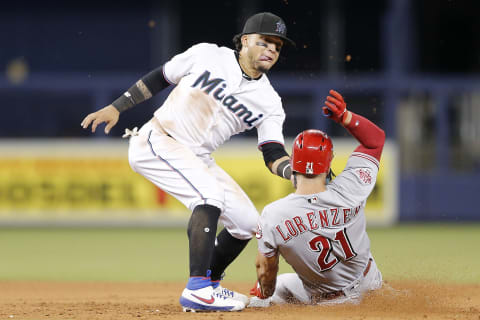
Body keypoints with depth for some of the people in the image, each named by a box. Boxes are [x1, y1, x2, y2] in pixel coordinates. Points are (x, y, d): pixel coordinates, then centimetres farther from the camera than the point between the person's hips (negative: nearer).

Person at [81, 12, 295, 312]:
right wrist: (116, 107, 0)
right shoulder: (207, 55, -7)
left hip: (197, 158, 7)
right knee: (211, 193, -29)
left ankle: (209, 285, 25)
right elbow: (160, 77, 4)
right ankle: (198, 290, -34)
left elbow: (274, 156, -5)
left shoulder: (268, 101, 1)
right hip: (156, 141, -7)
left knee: (247, 222, 2)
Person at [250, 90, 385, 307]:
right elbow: (376, 138, -11)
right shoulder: (350, 191, -27)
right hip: (367, 282, 1)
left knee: (276, 287, 28)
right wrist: (345, 117, -24)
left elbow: (265, 269, -12)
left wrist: (264, 296, 9)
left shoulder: (272, 216, -29)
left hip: (318, 297, -1)